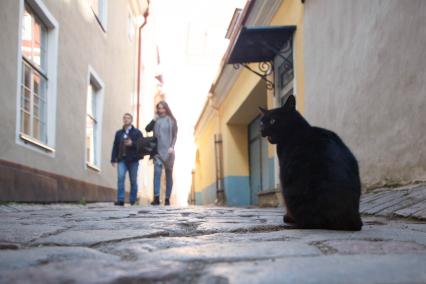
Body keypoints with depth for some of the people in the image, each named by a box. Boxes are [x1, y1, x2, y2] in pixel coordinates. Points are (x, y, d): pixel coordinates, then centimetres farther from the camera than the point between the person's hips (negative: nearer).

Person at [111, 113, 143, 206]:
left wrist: (132, 143, -18)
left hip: (133, 160, -1)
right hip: (121, 160, 1)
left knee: (133, 181, 4)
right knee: (120, 178, -14)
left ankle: (133, 200, 14)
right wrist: (113, 159, 2)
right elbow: (115, 146, 9)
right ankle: (120, 200, -15)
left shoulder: (137, 132, 6)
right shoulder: (119, 133, 14)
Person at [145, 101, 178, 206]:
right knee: (157, 172, -16)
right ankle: (156, 197, -25)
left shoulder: (171, 120, 7)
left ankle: (167, 198, 5)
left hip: (168, 150, 0)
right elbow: (147, 129, 2)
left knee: (169, 173, 2)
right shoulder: (156, 120, 13)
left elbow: (175, 135, 2)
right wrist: (154, 119, -4)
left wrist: (172, 146, -11)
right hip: (158, 150, 1)